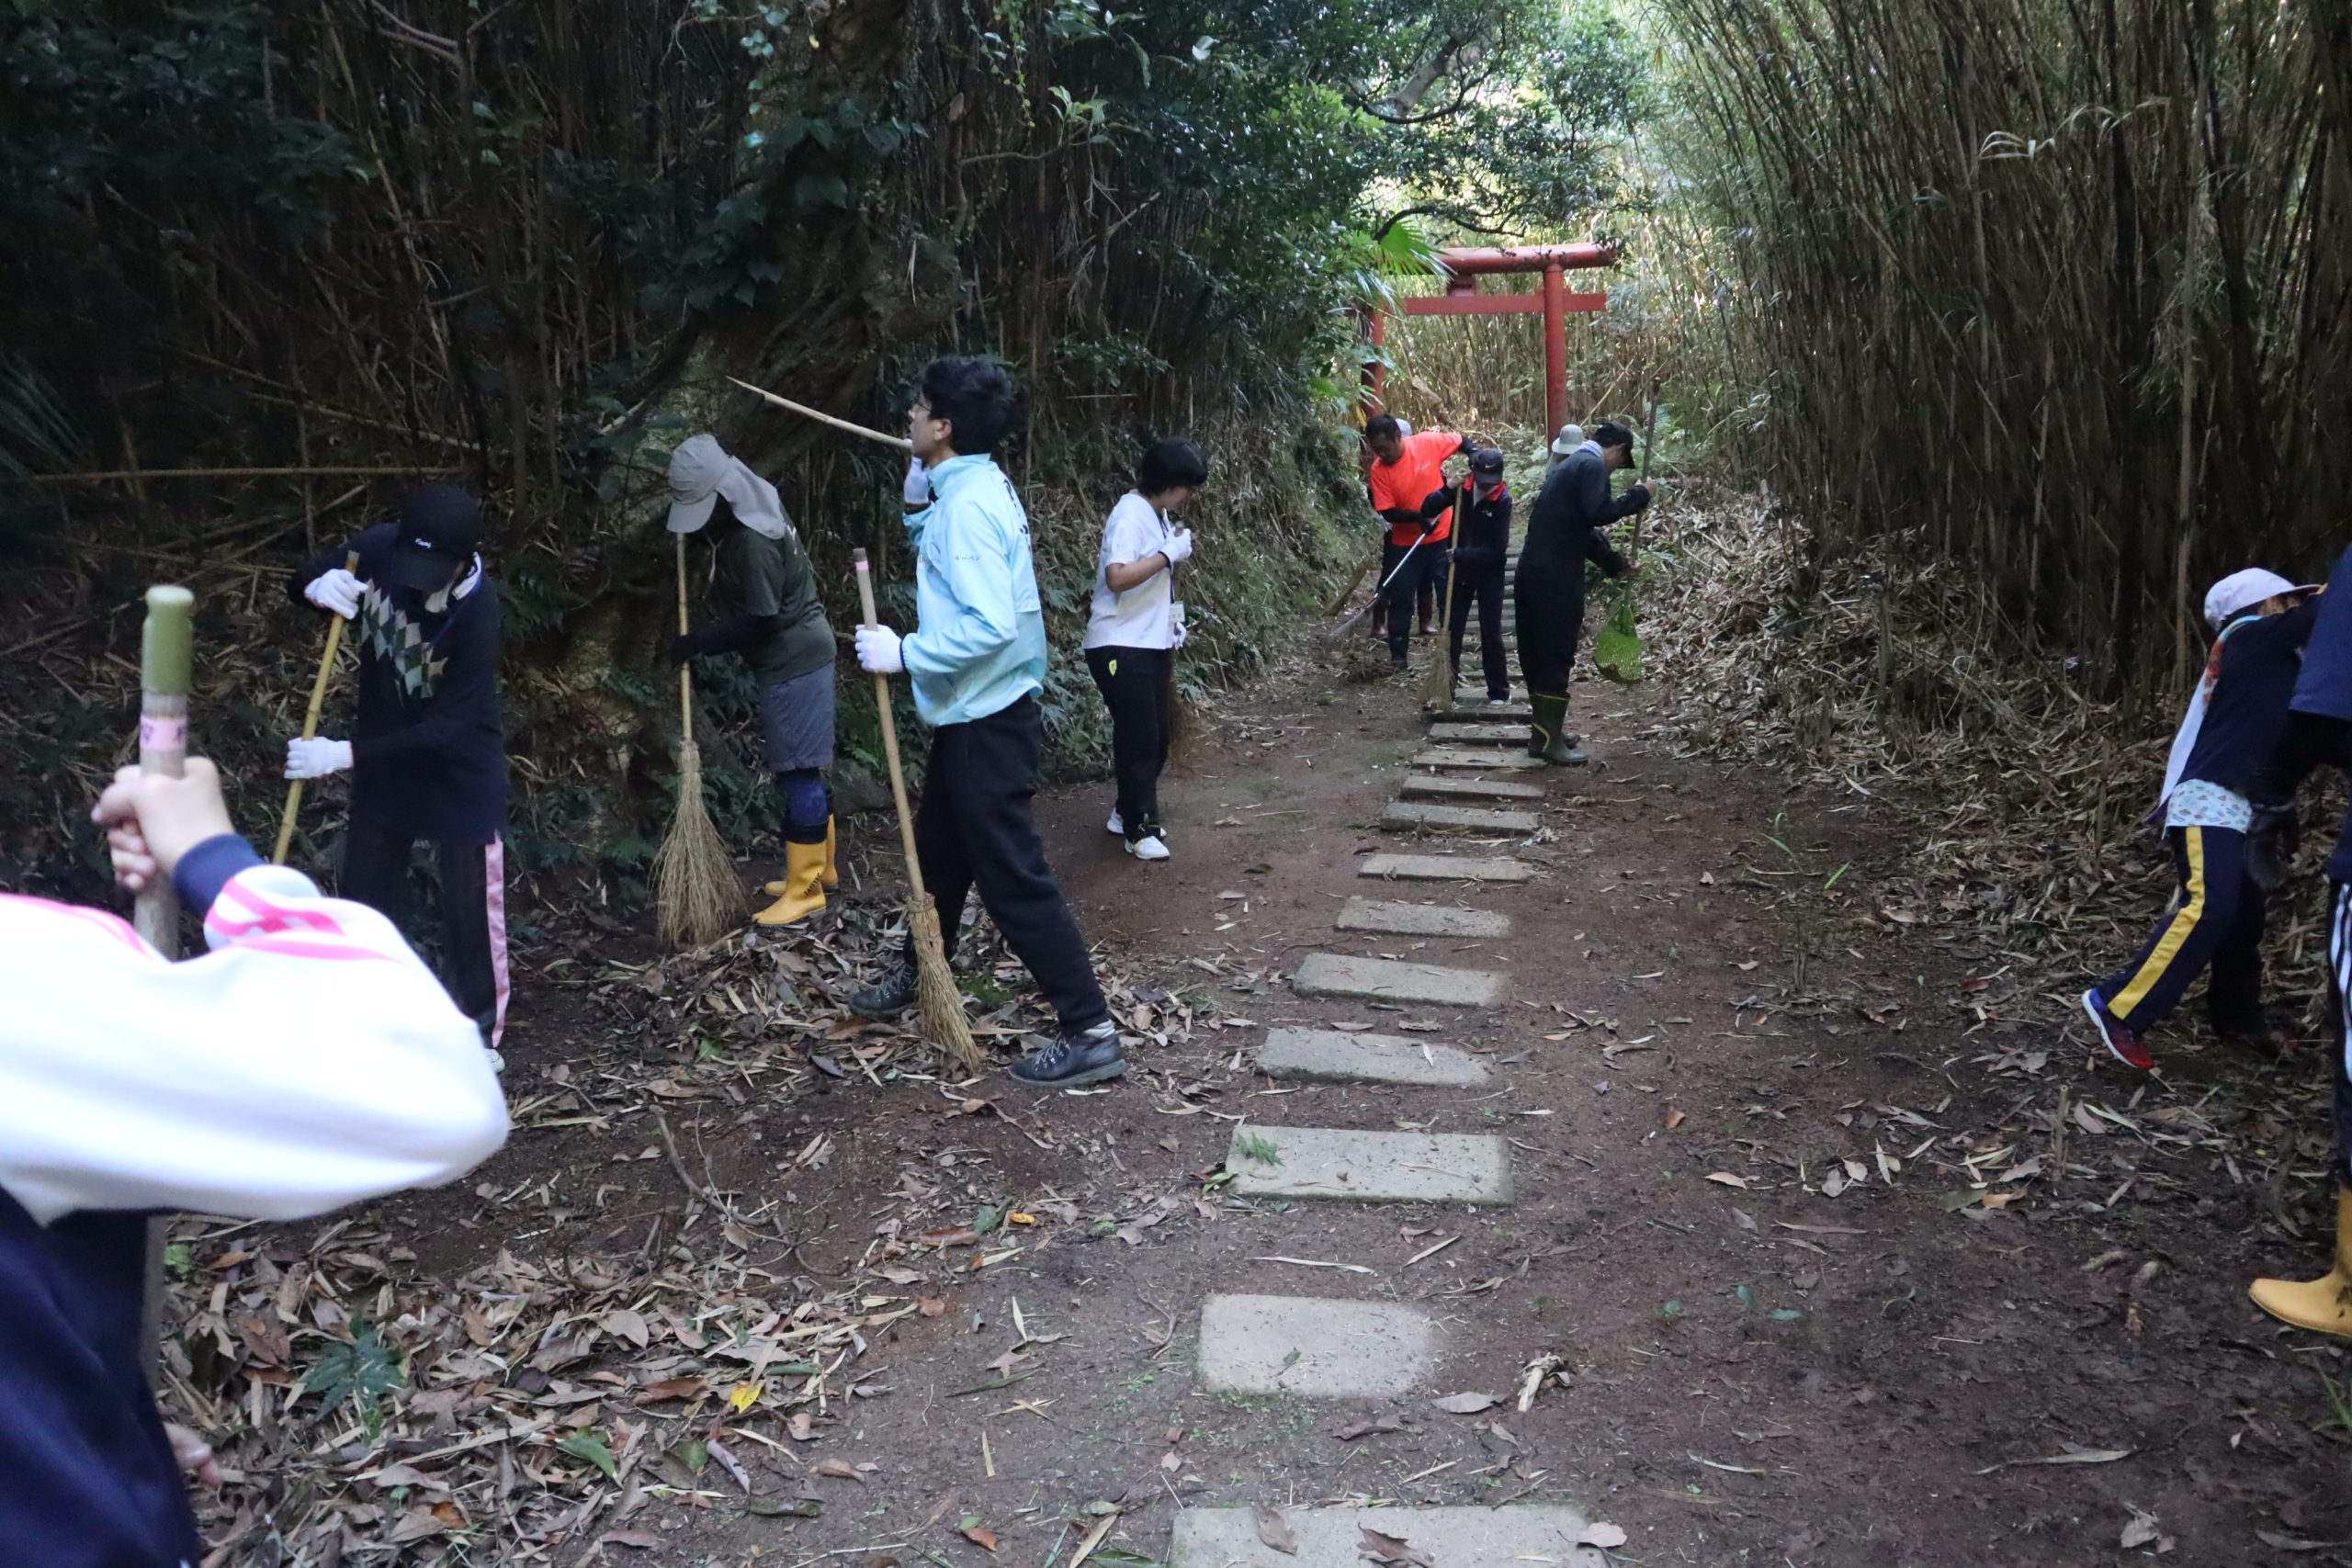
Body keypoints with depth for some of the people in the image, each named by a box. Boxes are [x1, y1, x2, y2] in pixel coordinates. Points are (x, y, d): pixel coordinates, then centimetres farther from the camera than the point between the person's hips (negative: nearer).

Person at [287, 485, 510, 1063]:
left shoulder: (476, 612, -31)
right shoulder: (383, 546, -18)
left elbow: (446, 731, -29)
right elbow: (299, 579, 0)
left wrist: (344, 754, -30)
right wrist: (318, 586, -25)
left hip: (460, 771, -5)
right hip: (384, 760, 6)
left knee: (470, 909, 5)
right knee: (363, 896, 19)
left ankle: (478, 1034, 23)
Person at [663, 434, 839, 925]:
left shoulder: (753, 539, -23)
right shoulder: (754, 506, 7)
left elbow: (757, 620, -21)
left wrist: (694, 642, -12)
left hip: (793, 661, -10)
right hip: (798, 653, 10)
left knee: (797, 773, -5)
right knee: (804, 768, 16)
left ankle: (806, 888, 1)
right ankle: (821, 866, 26)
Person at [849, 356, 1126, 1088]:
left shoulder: (969, 505, -22)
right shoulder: (975, 487, 9)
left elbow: (990, 626, -31)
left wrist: (904, 653, -21)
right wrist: (922, 482, 17)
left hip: (987, 723, -10)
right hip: (971, 715, 10)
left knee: (1012, 878, -6)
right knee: (939, 852, 25)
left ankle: (1091, 1033, 0)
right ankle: (917, 976, 45)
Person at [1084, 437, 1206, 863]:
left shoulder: (1158, 513, 10)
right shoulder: (1131, 515, -19)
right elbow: (1117, 577, -32)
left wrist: (1172, 618, 13)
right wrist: (1169, 553, -26)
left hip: (1152, 644, 9)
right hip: (1121, 647, -9)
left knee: (1157, 735, 14)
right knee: (1138, 737, -3)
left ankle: (1129, 813, 29)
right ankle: (1140, 828, 7)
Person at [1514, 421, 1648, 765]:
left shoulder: (1573, 464, 23)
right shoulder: (1593, 466, -8)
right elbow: (1598, 513, -23)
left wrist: (1616, 564, 28)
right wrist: (1638, 495, -11)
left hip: (1534, 568, 10)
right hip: (1557, 574, -10)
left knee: (1538, 649, 14)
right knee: (1557, 652, -5)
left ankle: (1546, 726, 24)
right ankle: (1547, 737, -4)